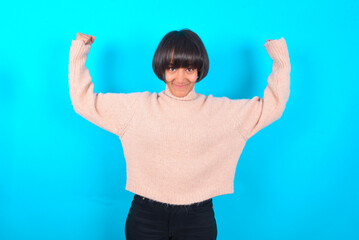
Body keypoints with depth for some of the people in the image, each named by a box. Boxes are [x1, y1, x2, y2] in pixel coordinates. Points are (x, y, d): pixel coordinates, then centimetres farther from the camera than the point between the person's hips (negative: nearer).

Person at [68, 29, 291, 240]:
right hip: (146, 217, 0)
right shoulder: (137, 106, -1)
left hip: (198, 219, 1)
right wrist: (79, 52, 4)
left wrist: (279, 57, 6)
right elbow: (85, 102, 3)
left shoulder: (222, 110, 1)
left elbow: (272, 105, 6)